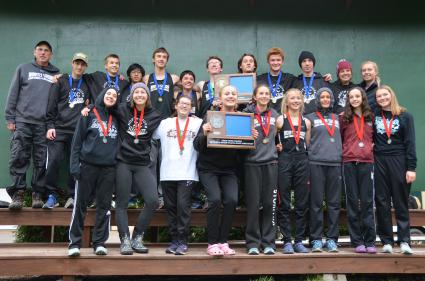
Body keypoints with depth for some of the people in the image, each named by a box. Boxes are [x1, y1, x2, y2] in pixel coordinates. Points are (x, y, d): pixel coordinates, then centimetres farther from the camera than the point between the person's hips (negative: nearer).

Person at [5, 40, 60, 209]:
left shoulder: (56, 75, 14)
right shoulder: (23, 69, 12)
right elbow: (13, 94, 8)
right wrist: (10, 118, 1)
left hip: (44, 124, 1)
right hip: (22, 121, -1)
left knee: (41, 161, 0)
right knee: (18, 158, -6)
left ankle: (38, 193, 7)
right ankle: (17, 193, -1)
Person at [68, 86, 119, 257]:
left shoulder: (115, 120, 14)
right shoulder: (89, 115, 6)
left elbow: (118, 144, 14)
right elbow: (77, 141, 1)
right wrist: (75, 165, -8)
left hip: (108, 168, 3)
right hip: (87, 165, -3)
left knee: (104, 206, 4)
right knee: (80, 205, -1)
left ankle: (99, 242, 11)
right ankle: (75, 242, 6)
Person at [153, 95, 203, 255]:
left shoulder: (198, 123, 7)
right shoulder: (165, 123, 12)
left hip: (188, 173, -2)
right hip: (167, 173, 3)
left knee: (183, 205, -10)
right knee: (170, 207, 7)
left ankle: (182, 241, -1)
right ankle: (174, 240, 17)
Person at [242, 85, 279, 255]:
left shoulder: (274, 114, 13)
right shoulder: (247, 113, -1)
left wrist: (277, 146, 11)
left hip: (270, 162, 3)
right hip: (252, 163, -3)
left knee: (270, 203, 4)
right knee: (253, 203, -1)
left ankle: (268, 243, 12)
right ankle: (253, 243, 9)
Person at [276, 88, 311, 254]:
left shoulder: (306, 122, 13)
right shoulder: (280, 120, 3)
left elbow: (308, 146, 14)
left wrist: (309, 170, 9)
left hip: (302, 161, 3)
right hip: (284, 161, -3)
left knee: (302, 204, 5)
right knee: (284, 204, 0)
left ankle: (299, 241, 13)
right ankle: (286, 241, 7)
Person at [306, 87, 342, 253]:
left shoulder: (337, 119, 19)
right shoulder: (310, 118, 9)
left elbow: (342, 139, 23)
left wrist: (341, 156, 11)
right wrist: (306, 160, -3)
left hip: (335, 163, 3)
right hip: (316, 163, -3)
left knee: (334, 203, 3)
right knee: (316, 203, -2)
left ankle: (332, 239, 10)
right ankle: (316, 239, 4)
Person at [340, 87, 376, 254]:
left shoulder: (371, 117, 11)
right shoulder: (344, 118, 7)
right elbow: (339, 138, 12)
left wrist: (372, 145, 5)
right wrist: (345, 150, 0)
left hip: (367, 162, 1)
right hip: (349, 162, 0)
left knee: (367, 202, 0)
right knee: (353, 202, 2)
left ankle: (370, 242, 6)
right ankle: (357, 242, 8)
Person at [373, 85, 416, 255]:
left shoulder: (405, 116, 3)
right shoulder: (374, 115, 9)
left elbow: (410, 143, -1)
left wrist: (411, 167, -7)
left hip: (399, 161, -2)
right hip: (379, 162, 2)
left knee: (401, 202, 2)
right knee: (382, 202, 3)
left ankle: (404, 241, 6)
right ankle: (387, 241, 9)